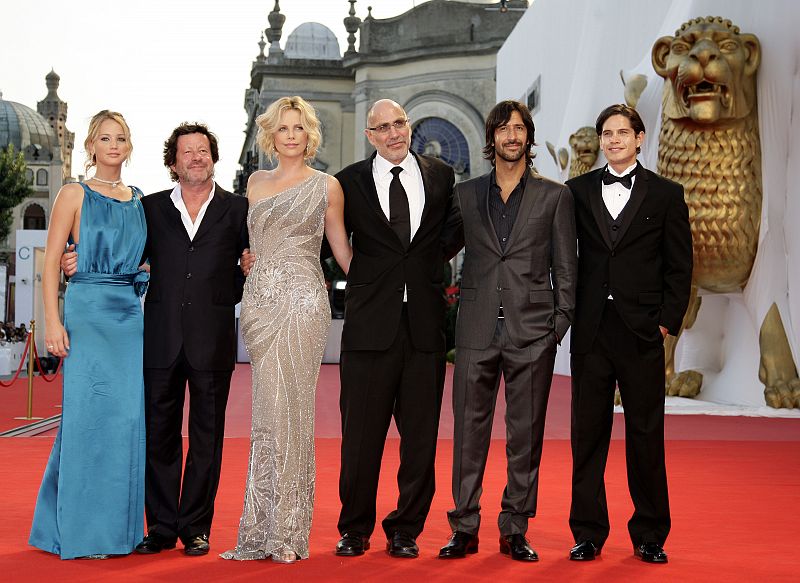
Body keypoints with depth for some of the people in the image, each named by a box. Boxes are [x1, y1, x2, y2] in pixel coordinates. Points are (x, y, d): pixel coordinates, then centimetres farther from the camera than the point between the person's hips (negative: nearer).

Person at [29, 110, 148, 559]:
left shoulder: (139, 199, 14)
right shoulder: (75, 194, 1)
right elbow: (52, 259, -3)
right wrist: (53, 321, -12)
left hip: (131, 313, 5)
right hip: (88, 310, -5)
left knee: (128, 416, 3)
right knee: (89, 413, -5)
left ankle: (118, 527, 13)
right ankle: (79, 530, 6)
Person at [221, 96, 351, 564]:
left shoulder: (326, 186, 5)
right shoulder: (257, 183, 16)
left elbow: (341, 248, 10)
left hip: (302, 301, -4)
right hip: (260, 299, 4)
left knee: (289, 409, -7)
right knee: (266, 412, 3)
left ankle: (288, 531, 1)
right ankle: (263, 530, 9)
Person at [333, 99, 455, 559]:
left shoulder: (441, 176, 9)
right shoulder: (350, 182, 5)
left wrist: (429, 269, 8)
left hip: (426, 325, 2)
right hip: (370, 325, -1)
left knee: (420, 436, 7)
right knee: (361, 435, 4)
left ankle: (406, 529, 20)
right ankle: (355, 529, 19)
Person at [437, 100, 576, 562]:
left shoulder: (555, 196, 7)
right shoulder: (465, 195, 12)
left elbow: (565, 268, 5)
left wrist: (560, 325, -2)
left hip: (532, 333, -1)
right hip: (477, 332, 1)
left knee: (525, 436, 4)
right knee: (469, 431, 3)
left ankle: (515, 530, 14)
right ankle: (465, 528, 12)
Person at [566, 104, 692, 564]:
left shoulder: (666, 194, 5)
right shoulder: (578, 190, 9)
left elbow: (679, 266, 4)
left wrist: (667, 320, -3)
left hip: (642, 332, -1)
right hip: (591, 330, 2)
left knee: (646, 433, 4)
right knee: (588, 432, 5)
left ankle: (649, 535, 16)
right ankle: (588, 533, 15)